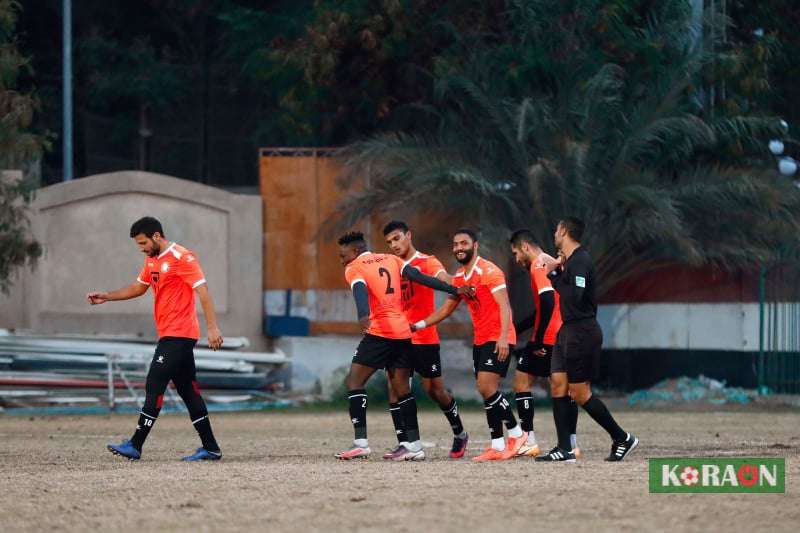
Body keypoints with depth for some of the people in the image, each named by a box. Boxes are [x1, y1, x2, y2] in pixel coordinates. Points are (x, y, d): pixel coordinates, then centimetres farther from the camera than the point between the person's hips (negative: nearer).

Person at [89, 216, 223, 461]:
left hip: (178, 335, -10)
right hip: (170, 336, 10)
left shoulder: (181, 258, -13)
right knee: (188, 391, 9)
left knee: (154, 386, -11)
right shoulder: (152, 260, 16)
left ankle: (135, 445, -12)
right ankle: (210, 448, 10)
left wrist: (212, 327, -25)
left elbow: (202, 290, -18)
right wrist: (107, 296, 19)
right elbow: (138, 288, 30)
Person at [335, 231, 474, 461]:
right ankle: (413, 445, 9)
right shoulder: (390, 260, 18)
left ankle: (361, 443, -12)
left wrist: (364, 316, -38)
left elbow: (360, 290, -20)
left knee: (354, 381, -1)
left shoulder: (354, 268, 1)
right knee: (401, 388, 12)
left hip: (379, 331, -6)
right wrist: (454, 290, 9)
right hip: (403, 332, 6)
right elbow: (421, 278, 9)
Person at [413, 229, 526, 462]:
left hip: (497, 339, -9)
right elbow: (447, 309, 24)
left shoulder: (489, 271, -12)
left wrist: (503, 337, -31)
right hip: (480, 340, 9)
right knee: (486, 391, 4)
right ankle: (498, 446, 6)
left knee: (486, 386, -18)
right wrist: (418, 326, 18)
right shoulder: (459, 277, 14)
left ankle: (516, 434, -7)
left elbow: (504, 306, -19)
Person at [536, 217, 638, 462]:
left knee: (580, 393, -5)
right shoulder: (570, 260, 14)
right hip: (568, 331, 10)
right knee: (559, 385, 3)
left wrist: (554, 274, -17)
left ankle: (622, 439, 5)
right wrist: (558, 269, 9)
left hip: (582, 331, -10)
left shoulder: (580, 261, -16)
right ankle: (564, 449, 2)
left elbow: (574, 297, -25)